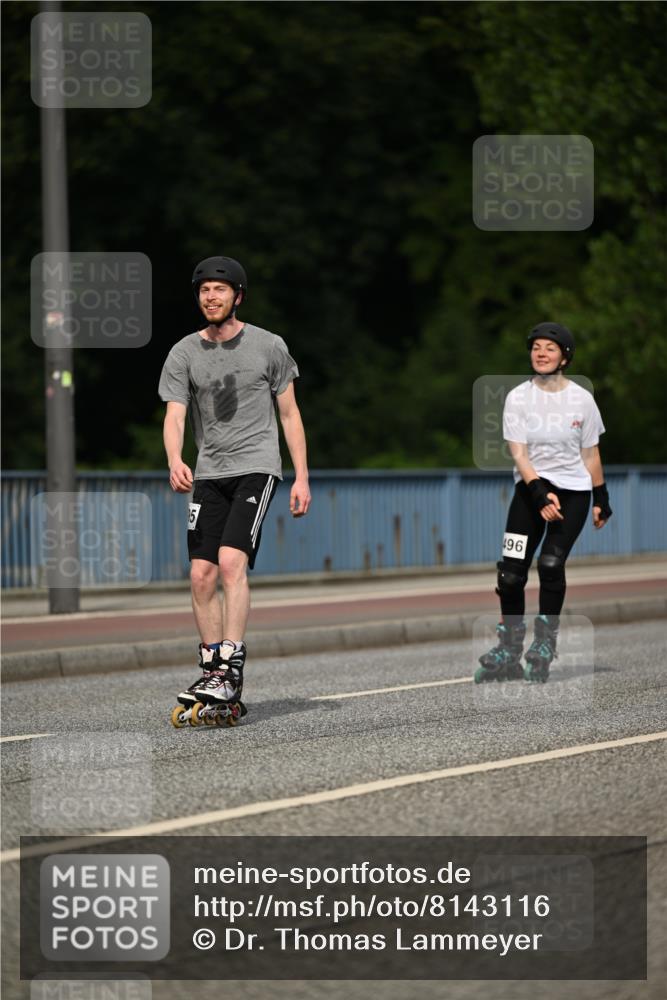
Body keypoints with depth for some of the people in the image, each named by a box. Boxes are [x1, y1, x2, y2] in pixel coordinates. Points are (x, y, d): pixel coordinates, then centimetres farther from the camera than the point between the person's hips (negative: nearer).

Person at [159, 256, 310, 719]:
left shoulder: (268, 346, 2)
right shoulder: (184, 354, 5)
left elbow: (289, 413, 8)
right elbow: (174, 416, -4)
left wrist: (302, 478, 3)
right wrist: (175, 462, -25)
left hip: (256, 467, -4)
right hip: (209, 473, 4)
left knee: (231, 561, -21)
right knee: (202, 574, -2)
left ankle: (232, 670, -23)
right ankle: (211, 671, 10)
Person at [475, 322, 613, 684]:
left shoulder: (581, 399, -2)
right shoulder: (518, 397, -4)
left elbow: (590, 454, 7)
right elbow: (518, 453, -10)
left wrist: (601, 499, 8)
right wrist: (540, 493, -22)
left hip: (573, 490, -1)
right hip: (530, 486, 1)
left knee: (551, 564, -19)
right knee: (510, 573, -9)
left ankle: (543, 649, -5)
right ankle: (508, 653, 4)